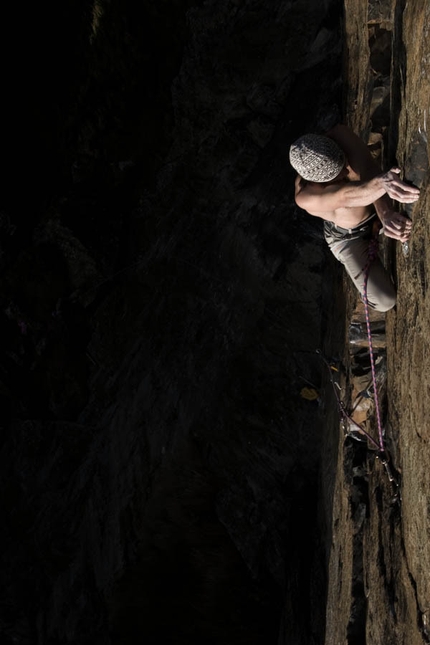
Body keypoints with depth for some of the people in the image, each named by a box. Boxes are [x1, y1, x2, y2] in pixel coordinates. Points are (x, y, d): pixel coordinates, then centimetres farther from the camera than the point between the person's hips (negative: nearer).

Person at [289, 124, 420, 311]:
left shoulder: (340, 135, -35)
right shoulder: (305, 197, -42)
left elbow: (369, 171, -45)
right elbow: (347, 196, -58)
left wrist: (386, 214, -60)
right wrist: (383, 182, -79)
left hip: (377, 212, 4)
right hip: (349, 238, -4)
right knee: (385, 301, -10)